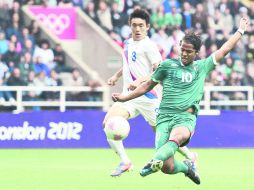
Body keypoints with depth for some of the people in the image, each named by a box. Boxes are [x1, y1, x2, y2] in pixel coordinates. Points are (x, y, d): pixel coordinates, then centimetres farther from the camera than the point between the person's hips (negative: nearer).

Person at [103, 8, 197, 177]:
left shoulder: (149, 46, -9)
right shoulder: (128, 43, 14)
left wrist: (139, 81, -30)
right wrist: (117, 75, 22)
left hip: (148, 97, -6)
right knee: (108, 122, -18)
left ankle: (190, 156, 29)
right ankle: (125, 162, -12)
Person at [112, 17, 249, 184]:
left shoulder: (202, 67, 16)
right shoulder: (167, 65, 14)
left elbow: (224, 50, 22)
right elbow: (148, 85, 24)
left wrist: (241, 30, 26)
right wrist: (124, 98, 23)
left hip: (186, 117, -1)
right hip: (165, 117, 1)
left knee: (175, 137, -39)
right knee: (168, 168, -14)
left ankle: (155, 162, -64)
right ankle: (186, 167, 21)